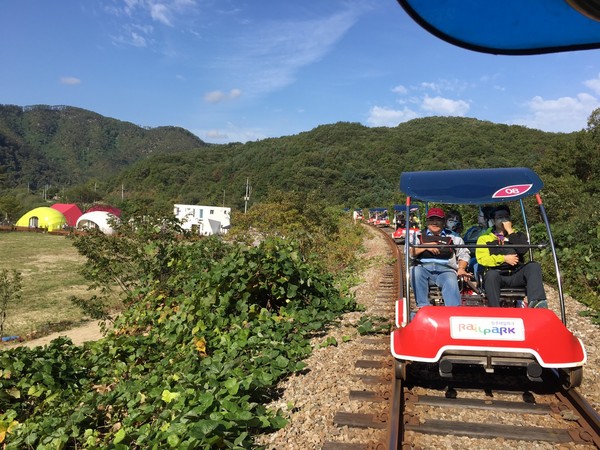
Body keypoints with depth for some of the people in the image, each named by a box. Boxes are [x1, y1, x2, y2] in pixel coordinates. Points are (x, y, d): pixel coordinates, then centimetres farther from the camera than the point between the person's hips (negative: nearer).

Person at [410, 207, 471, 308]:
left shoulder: (453, 237, 23)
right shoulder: (419, 235, 20)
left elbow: (463, 254, 22)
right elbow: (409, 252, 7)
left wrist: (461, 269, 4)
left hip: (445, 270, 0)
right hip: (423, 268, 0)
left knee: (451, 284, -32)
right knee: (415, 271, -34)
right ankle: (423, 306, -33)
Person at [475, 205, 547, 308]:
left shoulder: (517, 235, 21)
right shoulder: (484, 237, 13)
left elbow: (523, 250, -2)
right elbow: (482, 259, -3)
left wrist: (510, 231, -2)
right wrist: (504, 258, -9)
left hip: (516, 275, 3)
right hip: (496, 275, -2)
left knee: (534, 266, -24)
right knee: (491, 274, -36)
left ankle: (536, 302, -42)